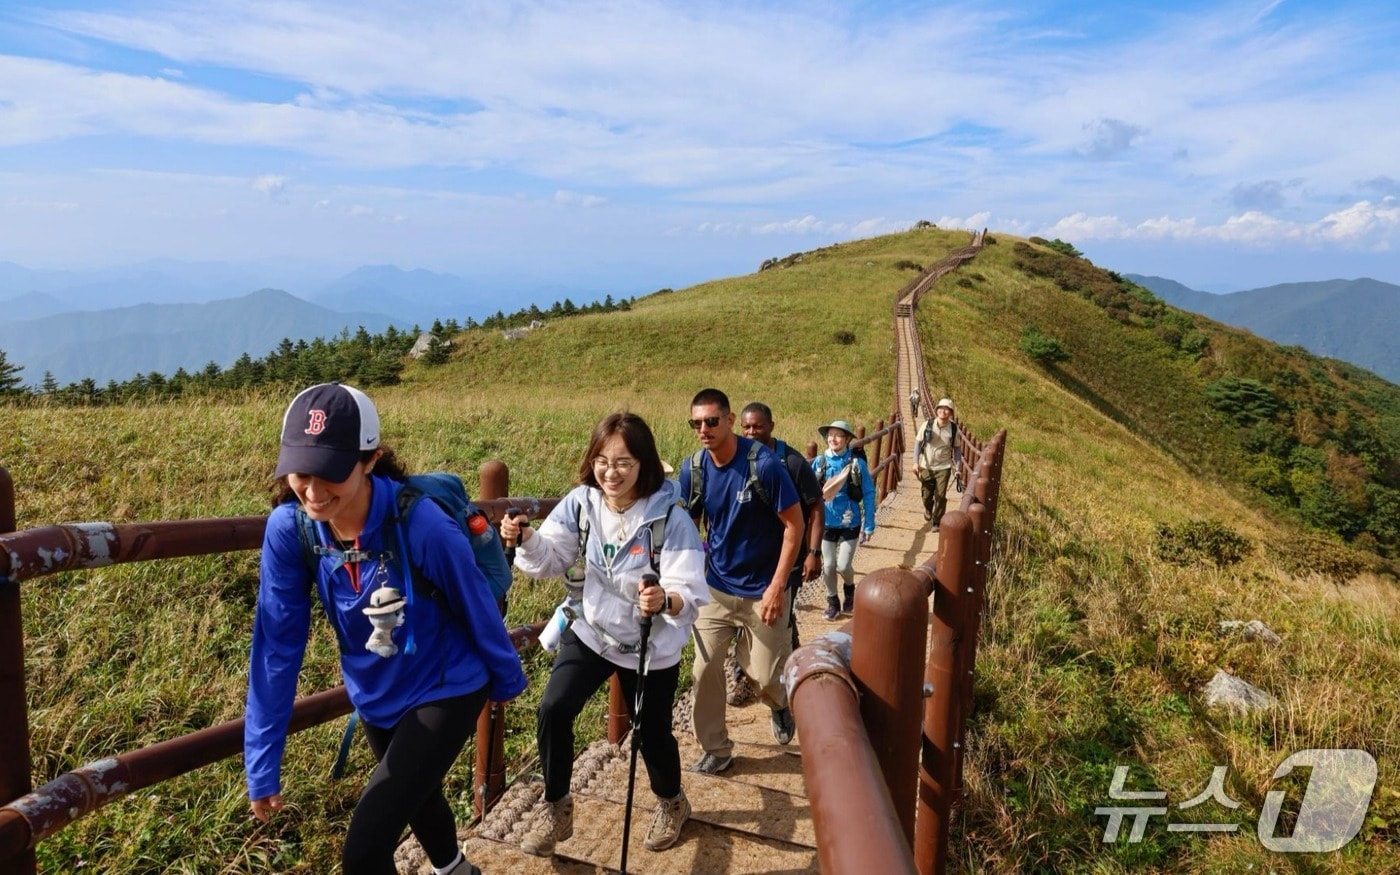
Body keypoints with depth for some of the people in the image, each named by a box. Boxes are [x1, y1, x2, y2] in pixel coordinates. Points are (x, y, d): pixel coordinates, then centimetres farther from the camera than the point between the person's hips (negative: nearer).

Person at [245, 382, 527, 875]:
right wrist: (262, 766, -12)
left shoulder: (420, 524, -32)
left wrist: (506, 681, 0)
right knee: (415, 794, 30)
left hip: (445, 691, -5)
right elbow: (277, 645, -13)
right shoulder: (288, 528, -20)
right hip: (375, 698, 5)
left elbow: (476, 608, -16)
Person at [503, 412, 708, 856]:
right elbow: (551, 558, -3)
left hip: (652, 646, -3)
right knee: (553, 710, -10)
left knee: (652, 733, 11)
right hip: (590, 631, 3)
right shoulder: (581, 502, -12)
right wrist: (526, 539, -23)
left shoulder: (670, 518, -25)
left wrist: (665, 601, -50)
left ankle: (671, 802, 45)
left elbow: (691, 595, -28)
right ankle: (555, 807, 16)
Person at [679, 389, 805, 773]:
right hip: (715, 587, 4)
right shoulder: (693, 468, -7)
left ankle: (781, 705, 42)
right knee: (705, 668, 1)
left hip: (761, 590, -3)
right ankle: (715, 748, 22)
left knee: (765, 673, 5)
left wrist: (777, 586, -17)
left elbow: (794, 523, -15)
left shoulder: (763, 464, -20)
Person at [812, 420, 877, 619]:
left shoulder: (857, 464, -10)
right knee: (828, 565, 8)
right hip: (826, 522, 2)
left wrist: (869, 524, -7)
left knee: (843, 565, -3)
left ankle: (849, 589, 30)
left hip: (850, 523, -2)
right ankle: (832, 601, 29)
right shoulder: (819, 463, -4)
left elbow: (869, 494, -5)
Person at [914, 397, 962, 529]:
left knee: (941, 496, -5)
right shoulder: (927, 424, -9)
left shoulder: (953, 428, -6)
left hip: (943, 467, -1)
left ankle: (937, 522, 11)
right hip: (926, 467, 1)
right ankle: (928, 510, 45)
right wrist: (916, 462, -7)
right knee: (926, 495, 11)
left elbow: (956, 448, 4)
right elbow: (918, 442, -2)